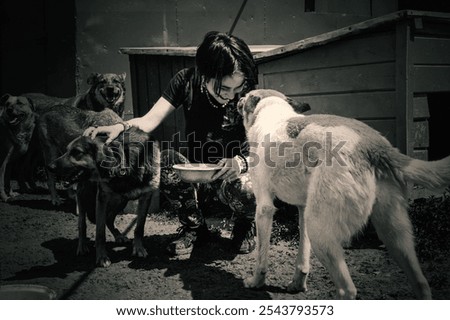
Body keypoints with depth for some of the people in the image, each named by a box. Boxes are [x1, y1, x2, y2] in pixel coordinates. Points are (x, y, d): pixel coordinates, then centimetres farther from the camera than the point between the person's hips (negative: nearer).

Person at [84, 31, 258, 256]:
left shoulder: (247, 94, -17)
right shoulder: (186, 81, -13)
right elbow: (150, 120, -19)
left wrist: (241, 161, -37)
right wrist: (121, 127, -39)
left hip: (234, 173, -2)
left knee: (245, 191, -37)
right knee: (165, 160, -29)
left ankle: (245, 224, 4)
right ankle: (193, 227, -4)